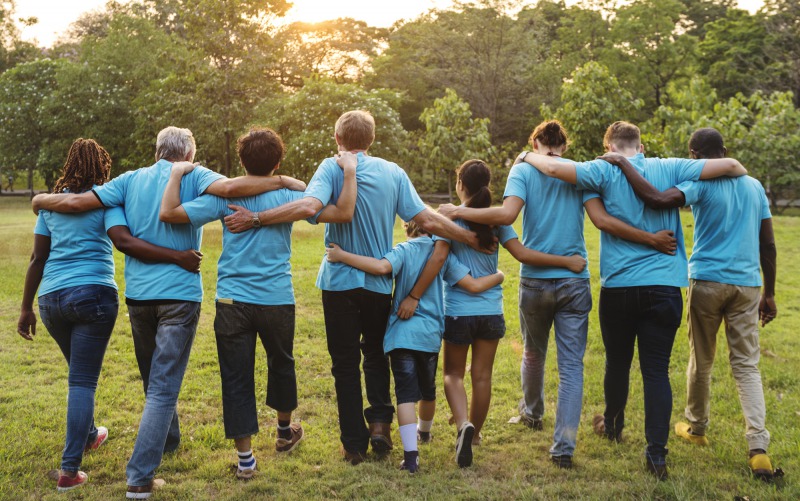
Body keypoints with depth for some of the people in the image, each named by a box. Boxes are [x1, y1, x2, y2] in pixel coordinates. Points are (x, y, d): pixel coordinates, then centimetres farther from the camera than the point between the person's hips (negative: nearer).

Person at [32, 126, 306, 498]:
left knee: (154, 380, 23)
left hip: (138, 294, 4)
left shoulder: (132, 180, 8)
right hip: (179, 295, -4)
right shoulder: (193, 176, -2)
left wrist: (41, 200, 21)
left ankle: (167, 440, 45)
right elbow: (229, 187, -22)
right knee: (163, 387, -3)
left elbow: (76, 202, 3)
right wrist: (284, 182, -14)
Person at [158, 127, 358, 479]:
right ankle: (285, 431, 44)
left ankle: (245, 458, 7)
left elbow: (168, 213, -10)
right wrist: (349, 172, 1)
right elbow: (343, 213, -9)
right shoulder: (288, 196, -3)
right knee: (281, 364, 24)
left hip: (233, 301, -1)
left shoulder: (225, 196, -4)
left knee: (236, 378, 5)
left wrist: (176, 174, 4)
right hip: (277, 301, 1)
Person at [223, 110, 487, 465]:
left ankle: (354, 443, 11)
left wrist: (254, 219, -22)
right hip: (380, 282, 2)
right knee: (376, 354, 23)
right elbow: (427, 220, -4)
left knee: (345, 363, 8)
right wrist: (471, 238, 7)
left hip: (340, 280, -2)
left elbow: (309, 206, -26)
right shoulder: (393, 172, 1)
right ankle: (380, 420, 9)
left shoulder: (332, 168, -8)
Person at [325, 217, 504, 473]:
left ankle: (411, 454, -16)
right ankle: (424, 431, 50)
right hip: (431, 334, 3)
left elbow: (382, 267, -25)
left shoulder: (403, 250, -2)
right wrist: (500, 276, 19)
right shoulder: (443, 254, 5)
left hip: (402, 333, -3)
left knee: (406, 392, -4)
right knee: (427, 388, 23)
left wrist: (341, 256, -19)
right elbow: (474, 285, 0)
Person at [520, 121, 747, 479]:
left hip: (618, 286, 0)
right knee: (657, 370, 2)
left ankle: (613, 426, 40)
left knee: (617, 363, 18)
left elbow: (554, 167, -13)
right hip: (664, 286, 1)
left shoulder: (606, 171, -3)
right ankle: (657, 453, -1)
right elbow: (729, 165, 1)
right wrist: (743, 174, 23)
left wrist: (528, 156, 7)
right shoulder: (669, 168, 2)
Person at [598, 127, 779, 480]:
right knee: (747, 365, 5)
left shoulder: (700, 183, -7)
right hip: (747, 285, 4)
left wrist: (623, 163, -14)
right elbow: (768, 245, 12)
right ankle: (758, 448, -7)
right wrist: (768, 293, 19)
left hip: (708, 282, -4)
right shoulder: (755, 187, 11)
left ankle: (696, 428, 31)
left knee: (701, 360, 14)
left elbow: (656, 199, -25)